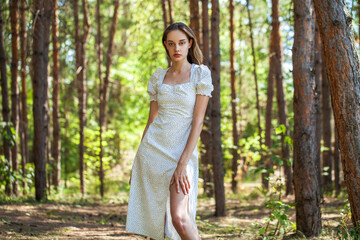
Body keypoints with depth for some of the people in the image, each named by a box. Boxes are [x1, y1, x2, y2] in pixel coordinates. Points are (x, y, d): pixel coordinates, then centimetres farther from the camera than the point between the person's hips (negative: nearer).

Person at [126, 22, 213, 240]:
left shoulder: (201, 74, -2)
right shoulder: (158, 77, 11)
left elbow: (198, 121, -9)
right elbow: (151, 120, 14)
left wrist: (182, 164, -17)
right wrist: (137, 163, 11)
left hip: (182, 150, -4)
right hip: (153, 148, 4)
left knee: (179, 218, -21)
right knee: (154, 219, 3)